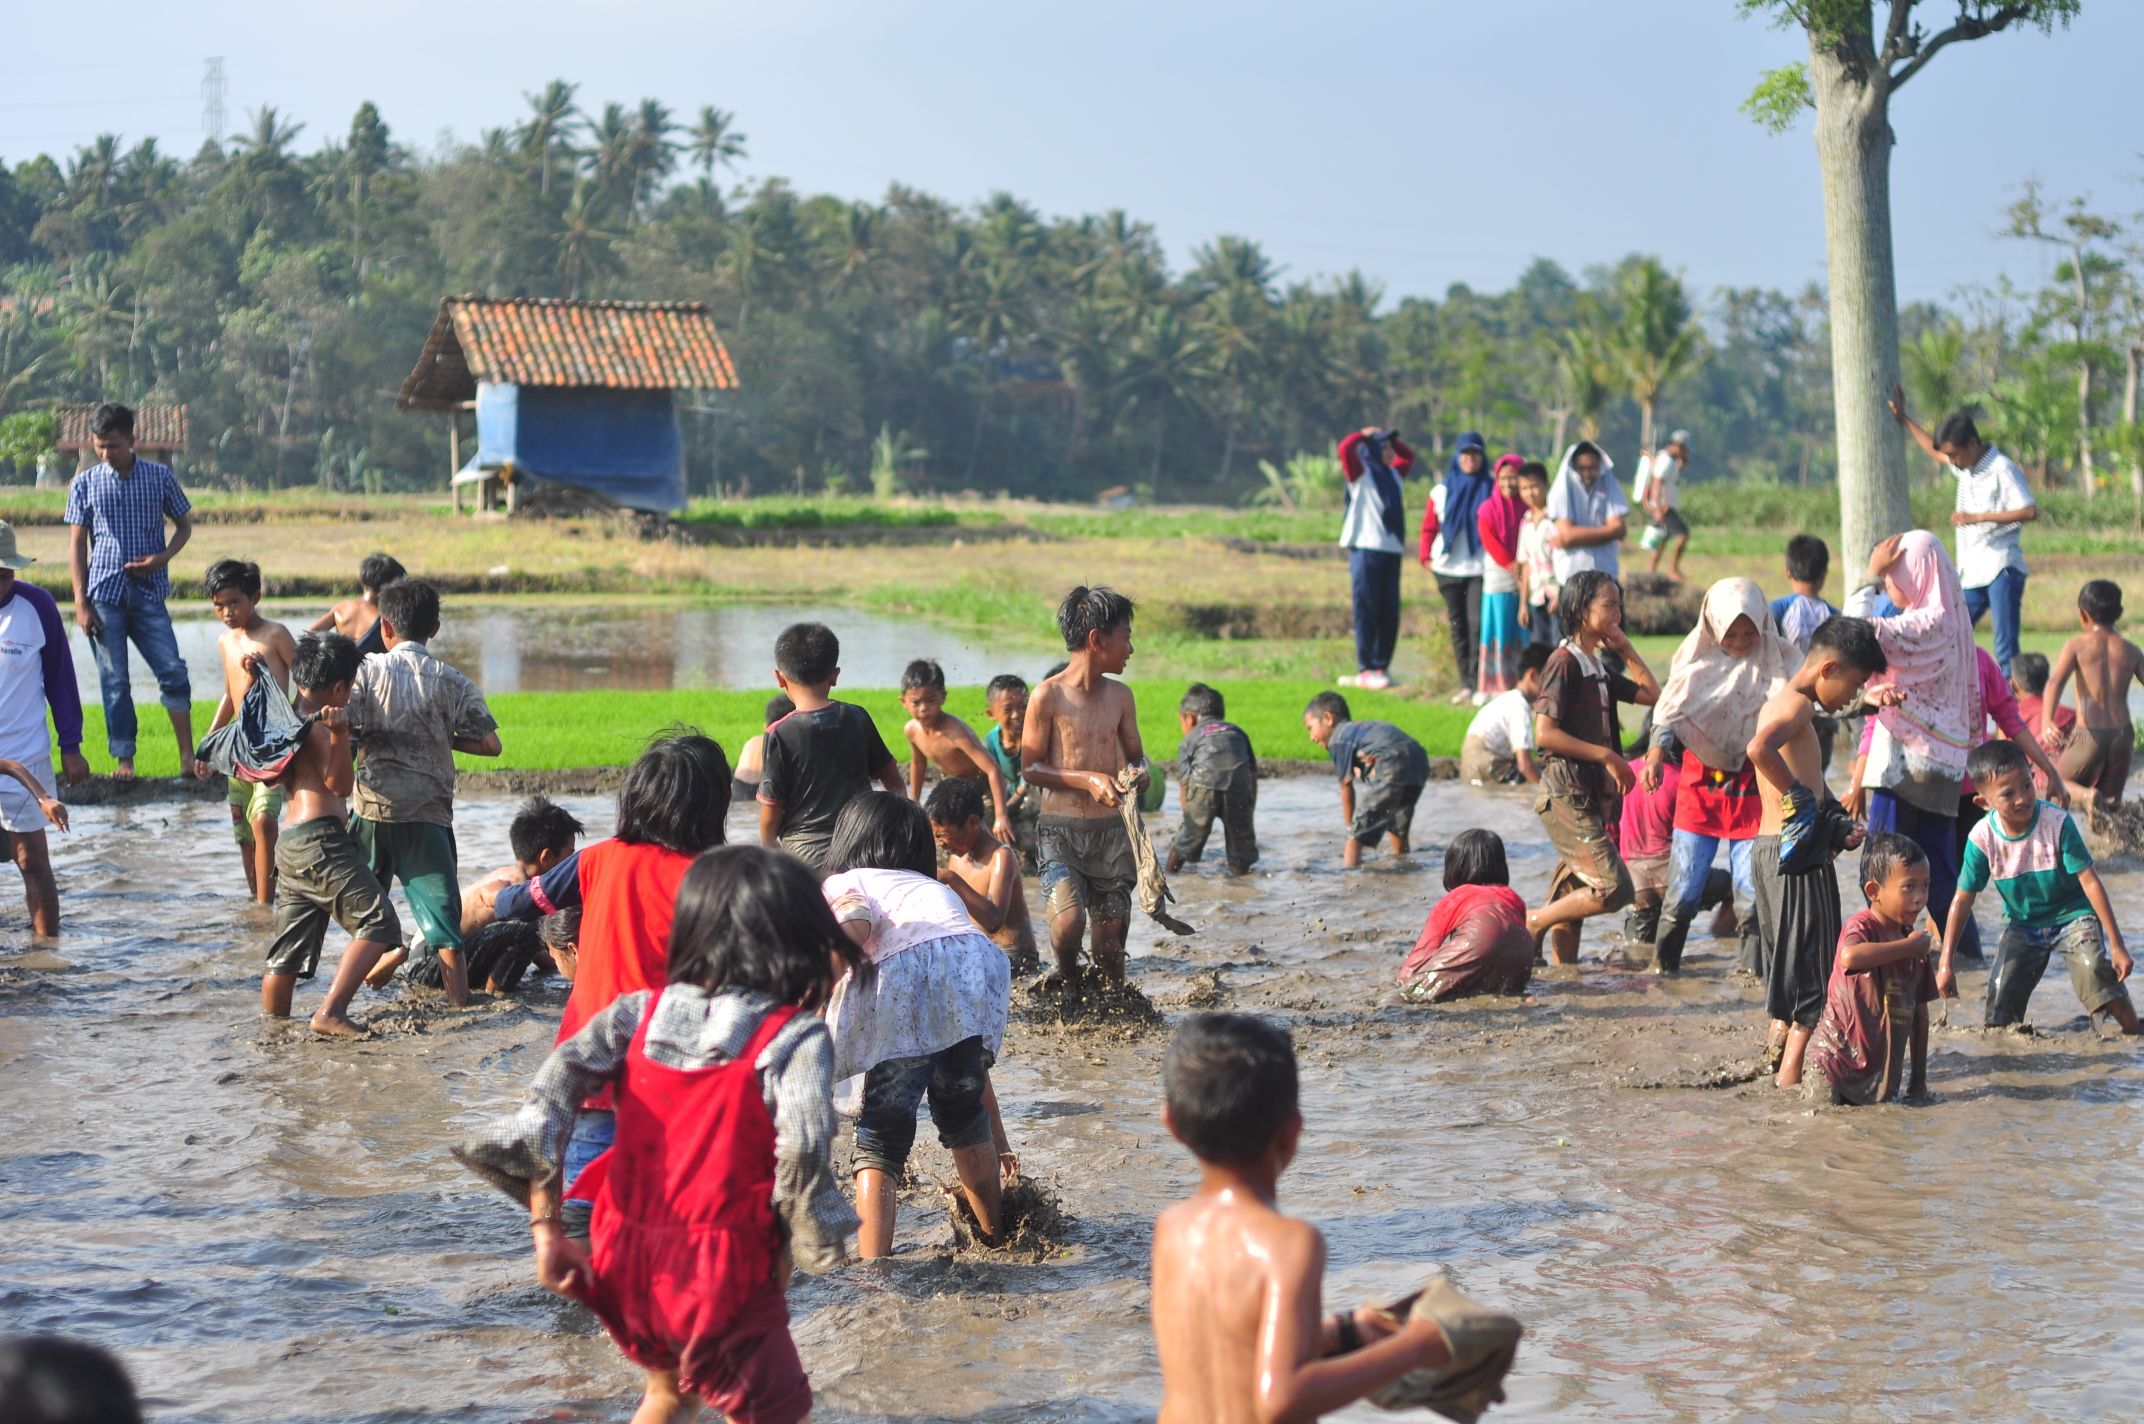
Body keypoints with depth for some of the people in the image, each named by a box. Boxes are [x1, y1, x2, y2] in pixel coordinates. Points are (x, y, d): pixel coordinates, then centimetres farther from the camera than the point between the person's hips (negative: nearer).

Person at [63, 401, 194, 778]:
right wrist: (81, 602, -2)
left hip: (148, 593, 0)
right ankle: (124, 759, 9)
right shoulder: (85, 484, 4)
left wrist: (163, 558, -8)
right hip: (104, 596, 0)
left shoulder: (160, 476, 3)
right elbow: (77, 544, 5)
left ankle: (187, 755, 1)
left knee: (173, 670, -7)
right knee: (114, 680, 2)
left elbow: (184, 525, 12)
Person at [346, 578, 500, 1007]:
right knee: (441, 909, 1)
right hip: (429, 812, 0)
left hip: (374, 808, 0)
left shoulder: (368, 671, 0)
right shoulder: (450, 681, 2)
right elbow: (489, 743, -2)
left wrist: (369, 737, 10)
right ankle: (460, 1000, -3)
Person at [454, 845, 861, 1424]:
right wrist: (794, 1249, -6)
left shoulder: (640, 1013, 5)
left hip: (627, 1265, 6)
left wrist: (548, 1230, -3)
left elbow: (553, 1088, -6)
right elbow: (803, 1155, -23)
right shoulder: (794, 1037, -8)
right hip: (721, 1276, -6)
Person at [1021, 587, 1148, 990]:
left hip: (1110, 830, 5)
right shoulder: (1049, 696, -8)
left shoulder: (1120, 696, 8)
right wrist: (1087, 780, -19)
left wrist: (1139, 772, -5)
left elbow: (1135, 754, 20)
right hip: (1060, 831, -4)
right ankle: (1066, 983, 8)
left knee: (1109, 939, 4)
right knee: (1068, 920, -21)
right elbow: (1030, 768, -7)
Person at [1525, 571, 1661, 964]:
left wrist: (1625, 649, 12)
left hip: (1591, 794, 9)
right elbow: (1545, 734, -18)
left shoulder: (1599, 667, 17)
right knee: (1613, 889, -15)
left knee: (1574, 893, 9)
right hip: (1566, 794, -9)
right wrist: (1607, 755, -16)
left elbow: (1653, 695, 22)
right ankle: (1533, 923, -3)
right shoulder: (1565, 662, -11)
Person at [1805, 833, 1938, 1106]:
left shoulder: (1913, 940, 8)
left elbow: (1919, 1012, 14)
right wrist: (1910, 945, -28)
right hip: (1837, 1061, -7)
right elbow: (1850, 957, -41)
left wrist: (1919, 1079, 13)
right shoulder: (1862, 925, -14)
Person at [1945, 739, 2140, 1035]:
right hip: (2021, 925, 2)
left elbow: (2090, 882, -20)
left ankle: (2133, 1034, -10)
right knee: (2000, 1011, -6)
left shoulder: (2057, 823, -24)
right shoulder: (1982, 838, -18)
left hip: (2071, 915, -2)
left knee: (2098, 972, -27)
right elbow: (1963, 900, -7)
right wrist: (1946, 964, -8)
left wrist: (2117, 945, -19)